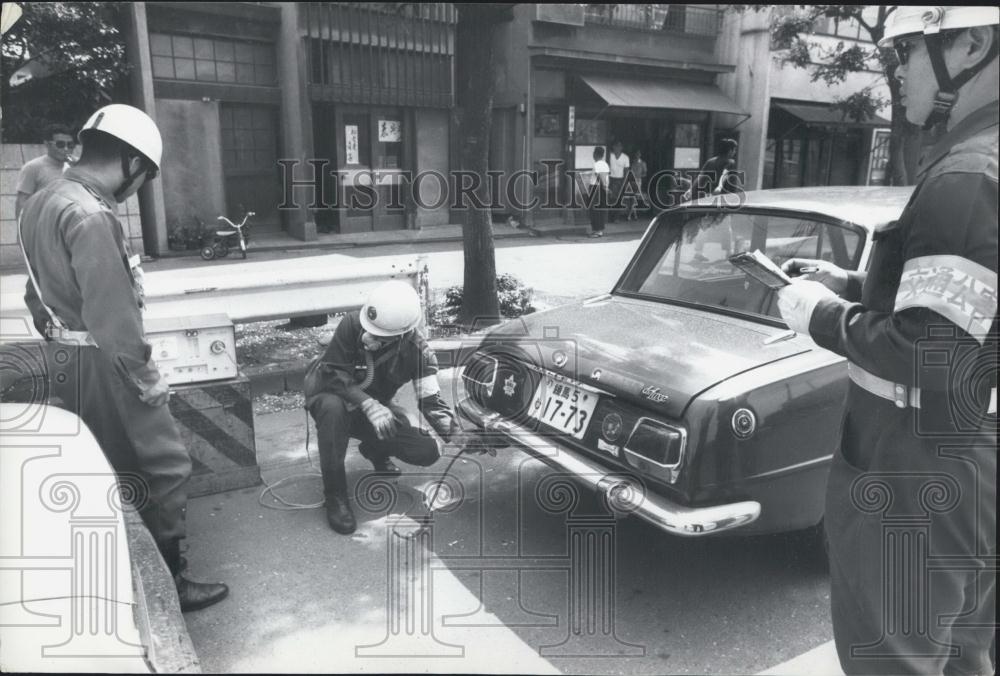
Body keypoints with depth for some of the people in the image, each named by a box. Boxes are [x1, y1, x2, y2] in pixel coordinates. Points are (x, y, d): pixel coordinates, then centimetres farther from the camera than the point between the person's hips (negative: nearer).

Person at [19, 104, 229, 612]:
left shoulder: (43, 201, 10)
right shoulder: (90, 215, -22)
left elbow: (41, 293, 16)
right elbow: (112, 312, -25)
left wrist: (59, 341, 21)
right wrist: (146, 378, -17)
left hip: (65, 357, 10)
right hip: (101, 363, -10)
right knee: (165, 466, 1)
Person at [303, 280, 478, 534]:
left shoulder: (418, 352, -19)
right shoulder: (352, 324, -28)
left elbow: (431, 401, -16)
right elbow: (333, 373, -27)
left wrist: (456, 435, -32)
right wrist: (369, 405, -41)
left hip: (376, 408, 3)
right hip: (329, 397, -2)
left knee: (427, 452, -16)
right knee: (333, 407, -41)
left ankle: (375, 449, 19)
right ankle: (335, 495, -21)